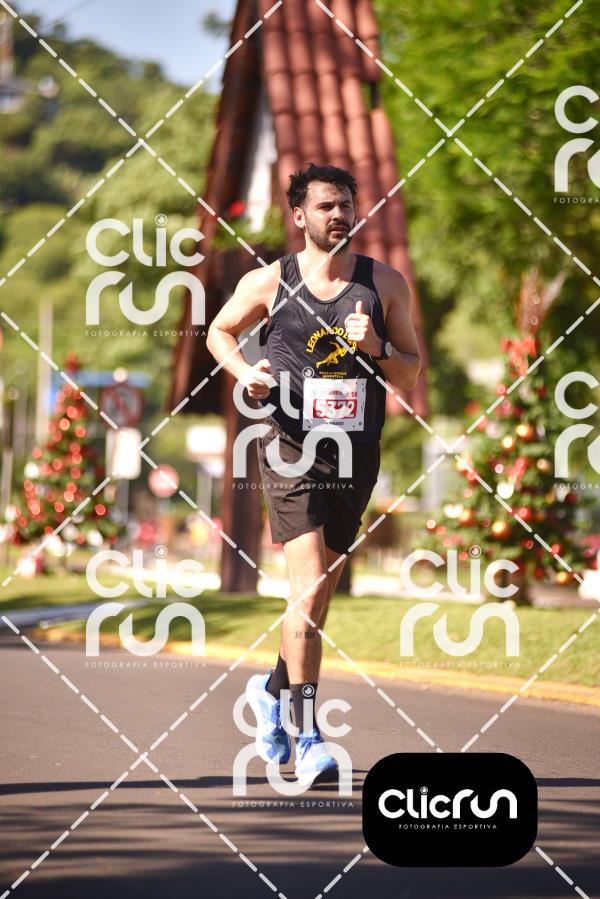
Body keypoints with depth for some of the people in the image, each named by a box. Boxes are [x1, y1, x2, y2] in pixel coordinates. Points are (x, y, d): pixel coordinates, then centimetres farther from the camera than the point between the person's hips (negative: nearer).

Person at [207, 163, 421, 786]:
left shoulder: (385, 284, 7)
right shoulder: (269, 283, 2)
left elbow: (412, 372, 10)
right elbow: (219, 332, 18)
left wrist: (377, 349, -10)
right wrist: (245, 371, -2)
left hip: (357, 454, 3)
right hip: (291, 448, -3)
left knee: (321, 593, 13)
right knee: (308, 588, -15)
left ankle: (272, 689, 39)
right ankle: (308, 739, -15)